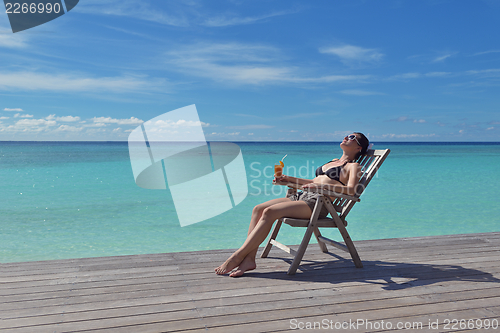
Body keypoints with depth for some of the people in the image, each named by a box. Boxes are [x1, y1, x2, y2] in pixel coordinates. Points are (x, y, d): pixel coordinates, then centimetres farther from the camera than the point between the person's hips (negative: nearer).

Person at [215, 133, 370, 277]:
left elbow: (351, 190, -12)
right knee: (258, 209, -13)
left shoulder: (354, 166, 7)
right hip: (302, 196, 8)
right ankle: (249, 259, -20)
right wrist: (289, 180, 24)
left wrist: (322, 185, -23)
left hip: (319, 202, -8)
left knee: (269, 212, -27)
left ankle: (238, 256, -24)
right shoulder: (333, 161, 32)